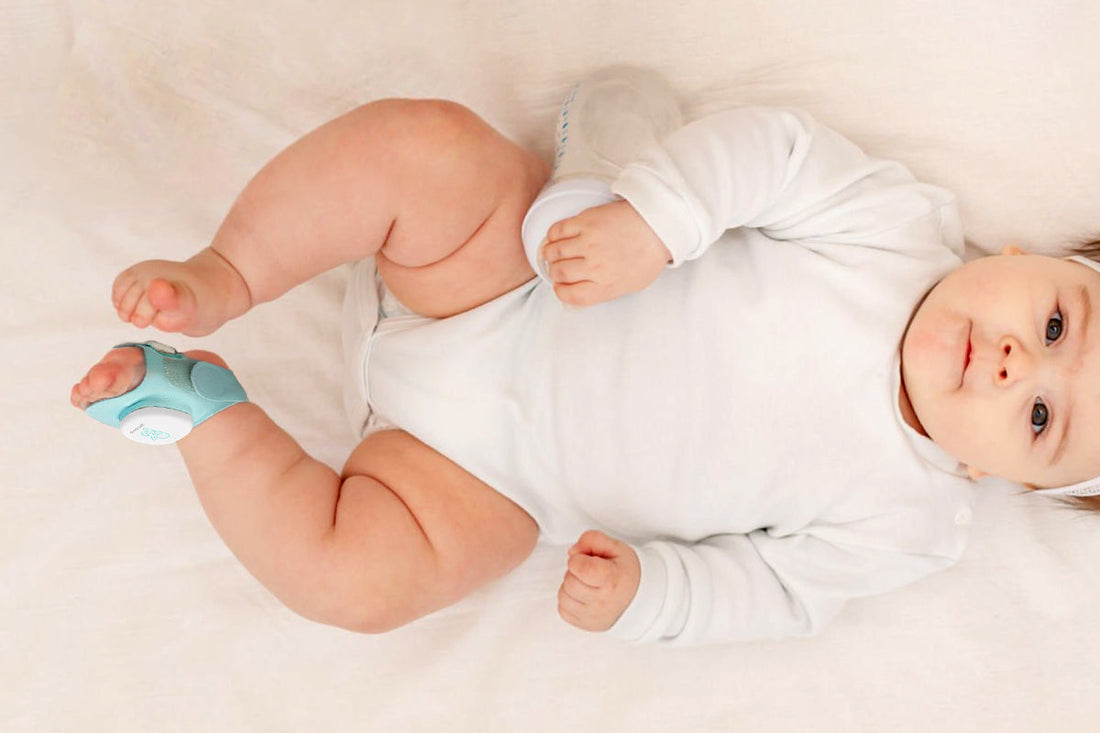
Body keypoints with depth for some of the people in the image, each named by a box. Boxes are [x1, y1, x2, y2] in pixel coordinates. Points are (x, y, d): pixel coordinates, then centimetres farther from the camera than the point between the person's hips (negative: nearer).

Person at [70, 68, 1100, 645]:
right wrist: (652, 218, -26)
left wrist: (644, 592, -15)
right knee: (425, 144, -28)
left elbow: (772, 588, 0)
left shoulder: (908, 525, -3)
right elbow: (773, 151, -11)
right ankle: (224, 281, -9)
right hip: (517, 283, 1)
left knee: (358, 576, -23)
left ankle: (203, 406, 1)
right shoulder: (899, 223, -6)